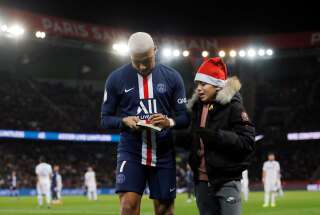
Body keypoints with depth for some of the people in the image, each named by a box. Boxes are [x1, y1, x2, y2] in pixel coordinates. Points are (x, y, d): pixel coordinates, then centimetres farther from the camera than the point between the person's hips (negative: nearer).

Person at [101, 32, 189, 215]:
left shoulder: (172, 77, 3)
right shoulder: (117, 78, 0)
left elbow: (185, 117, 4)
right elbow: (106, 119, 5)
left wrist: (170, 122, -19)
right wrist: (124, 121, -16)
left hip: (163, 153, 2)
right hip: (131, 151, -1)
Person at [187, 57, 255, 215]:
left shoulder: (232, 106, -6)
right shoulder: (197, 107, 13)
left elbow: (247, 142, -14)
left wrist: (215, 136, -23)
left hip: (226, 181, -6)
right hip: (202, 182, 6)